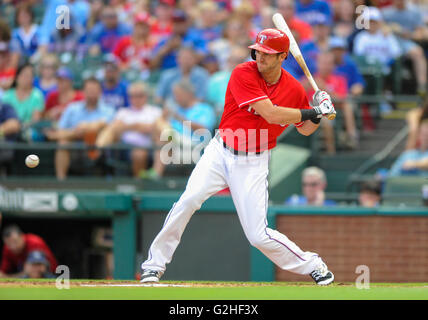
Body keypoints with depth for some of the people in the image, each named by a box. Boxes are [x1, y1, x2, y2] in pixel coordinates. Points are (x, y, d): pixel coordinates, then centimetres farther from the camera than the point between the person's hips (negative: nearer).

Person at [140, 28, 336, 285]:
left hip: (253, 163, 1)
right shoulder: (243, 74, -14)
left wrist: (319, 115, -7)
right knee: (189, 200, -23)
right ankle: (155, 265, -9)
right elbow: (270, 113, -23)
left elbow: (305, 129, 14)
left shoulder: (294, 90, -2)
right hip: (221, 152, -1)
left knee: (259, 235, -7)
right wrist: (313, 112, -17)